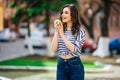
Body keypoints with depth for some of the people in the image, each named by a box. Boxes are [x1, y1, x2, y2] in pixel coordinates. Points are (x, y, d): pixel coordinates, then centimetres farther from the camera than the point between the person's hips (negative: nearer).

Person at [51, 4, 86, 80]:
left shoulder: (80, 31, -6)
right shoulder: (60, 29, 5)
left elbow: (74, 49, -18)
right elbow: (54, 49, -4)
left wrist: (62, 34, -17)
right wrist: (57, 31, -9)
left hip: (75, 65, -4)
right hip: (61, 65, 4)